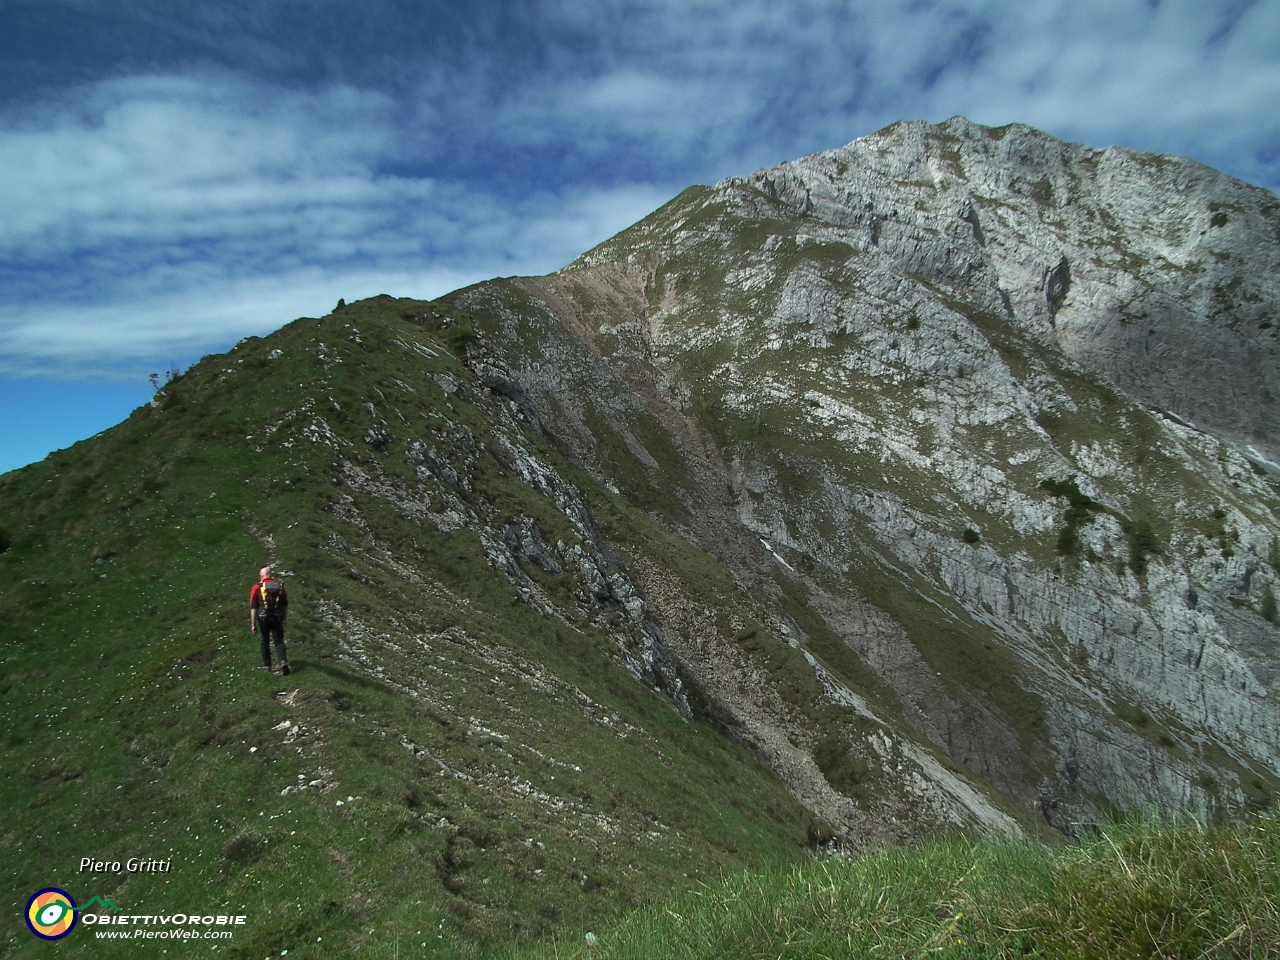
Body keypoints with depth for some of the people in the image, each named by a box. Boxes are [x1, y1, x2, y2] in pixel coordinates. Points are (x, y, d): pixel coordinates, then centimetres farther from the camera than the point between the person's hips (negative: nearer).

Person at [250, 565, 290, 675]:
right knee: (279, 641, 6)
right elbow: (285, 605, 9)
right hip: (277, 617, 1)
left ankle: (267, 664, 24)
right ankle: (283, 662, -14)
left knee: (264, 641, 17)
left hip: (263, 617, -1)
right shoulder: (280, 586, 3)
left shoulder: (257, 587, -5)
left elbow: (253, 607, -6)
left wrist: (253, 624, -1)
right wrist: (284, 619, 19)